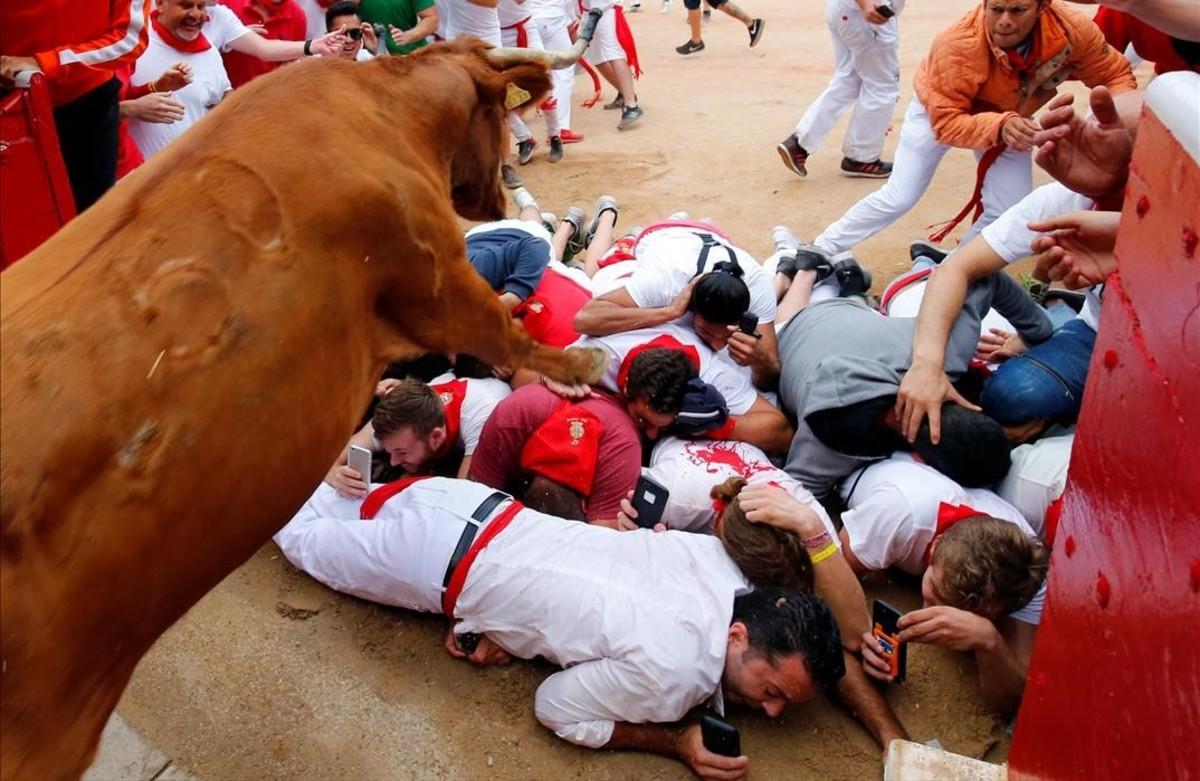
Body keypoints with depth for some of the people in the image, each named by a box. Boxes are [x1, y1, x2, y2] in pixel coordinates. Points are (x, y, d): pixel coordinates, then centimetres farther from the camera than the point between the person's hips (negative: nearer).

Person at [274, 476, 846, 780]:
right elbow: (555, 709, -14)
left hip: (476, 505, 5)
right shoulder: (668, 675, -30)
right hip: (444, 567, -5)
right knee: (305, 540, 25)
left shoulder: (719, 555, -14)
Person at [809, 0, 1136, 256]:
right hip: (940, 109, -4)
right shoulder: (958, 45, -41)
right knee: (898, 197, -6)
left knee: (1009, 211, -6)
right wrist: (998, 127, -53)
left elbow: (1116, 75, -17)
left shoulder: (1072, 30, -31)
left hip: (1008, 118, 4)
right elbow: (946, 123, -36)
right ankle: (821, 252, 10)